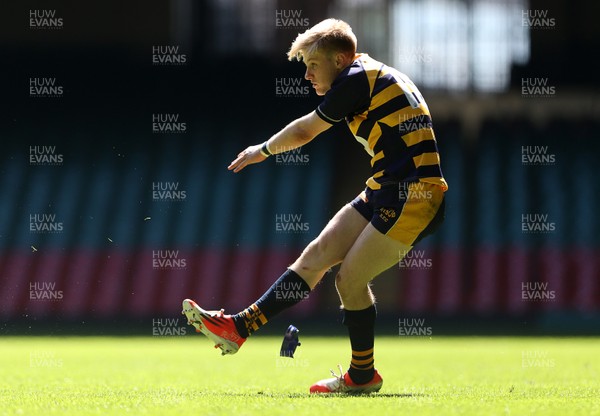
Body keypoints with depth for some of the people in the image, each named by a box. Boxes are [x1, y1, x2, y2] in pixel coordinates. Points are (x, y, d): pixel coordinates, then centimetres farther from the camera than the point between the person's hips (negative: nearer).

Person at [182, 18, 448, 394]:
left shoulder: (356, 78, -10)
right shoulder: (376, 76, 18)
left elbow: (304, 131, 2)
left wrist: (263, 151, 19)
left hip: (411, 198, -10)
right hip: (385, 191, 10)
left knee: (350, 278, -7)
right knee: (317, 254, 3)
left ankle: (363, 375, 10)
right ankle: (239, 327, 1)